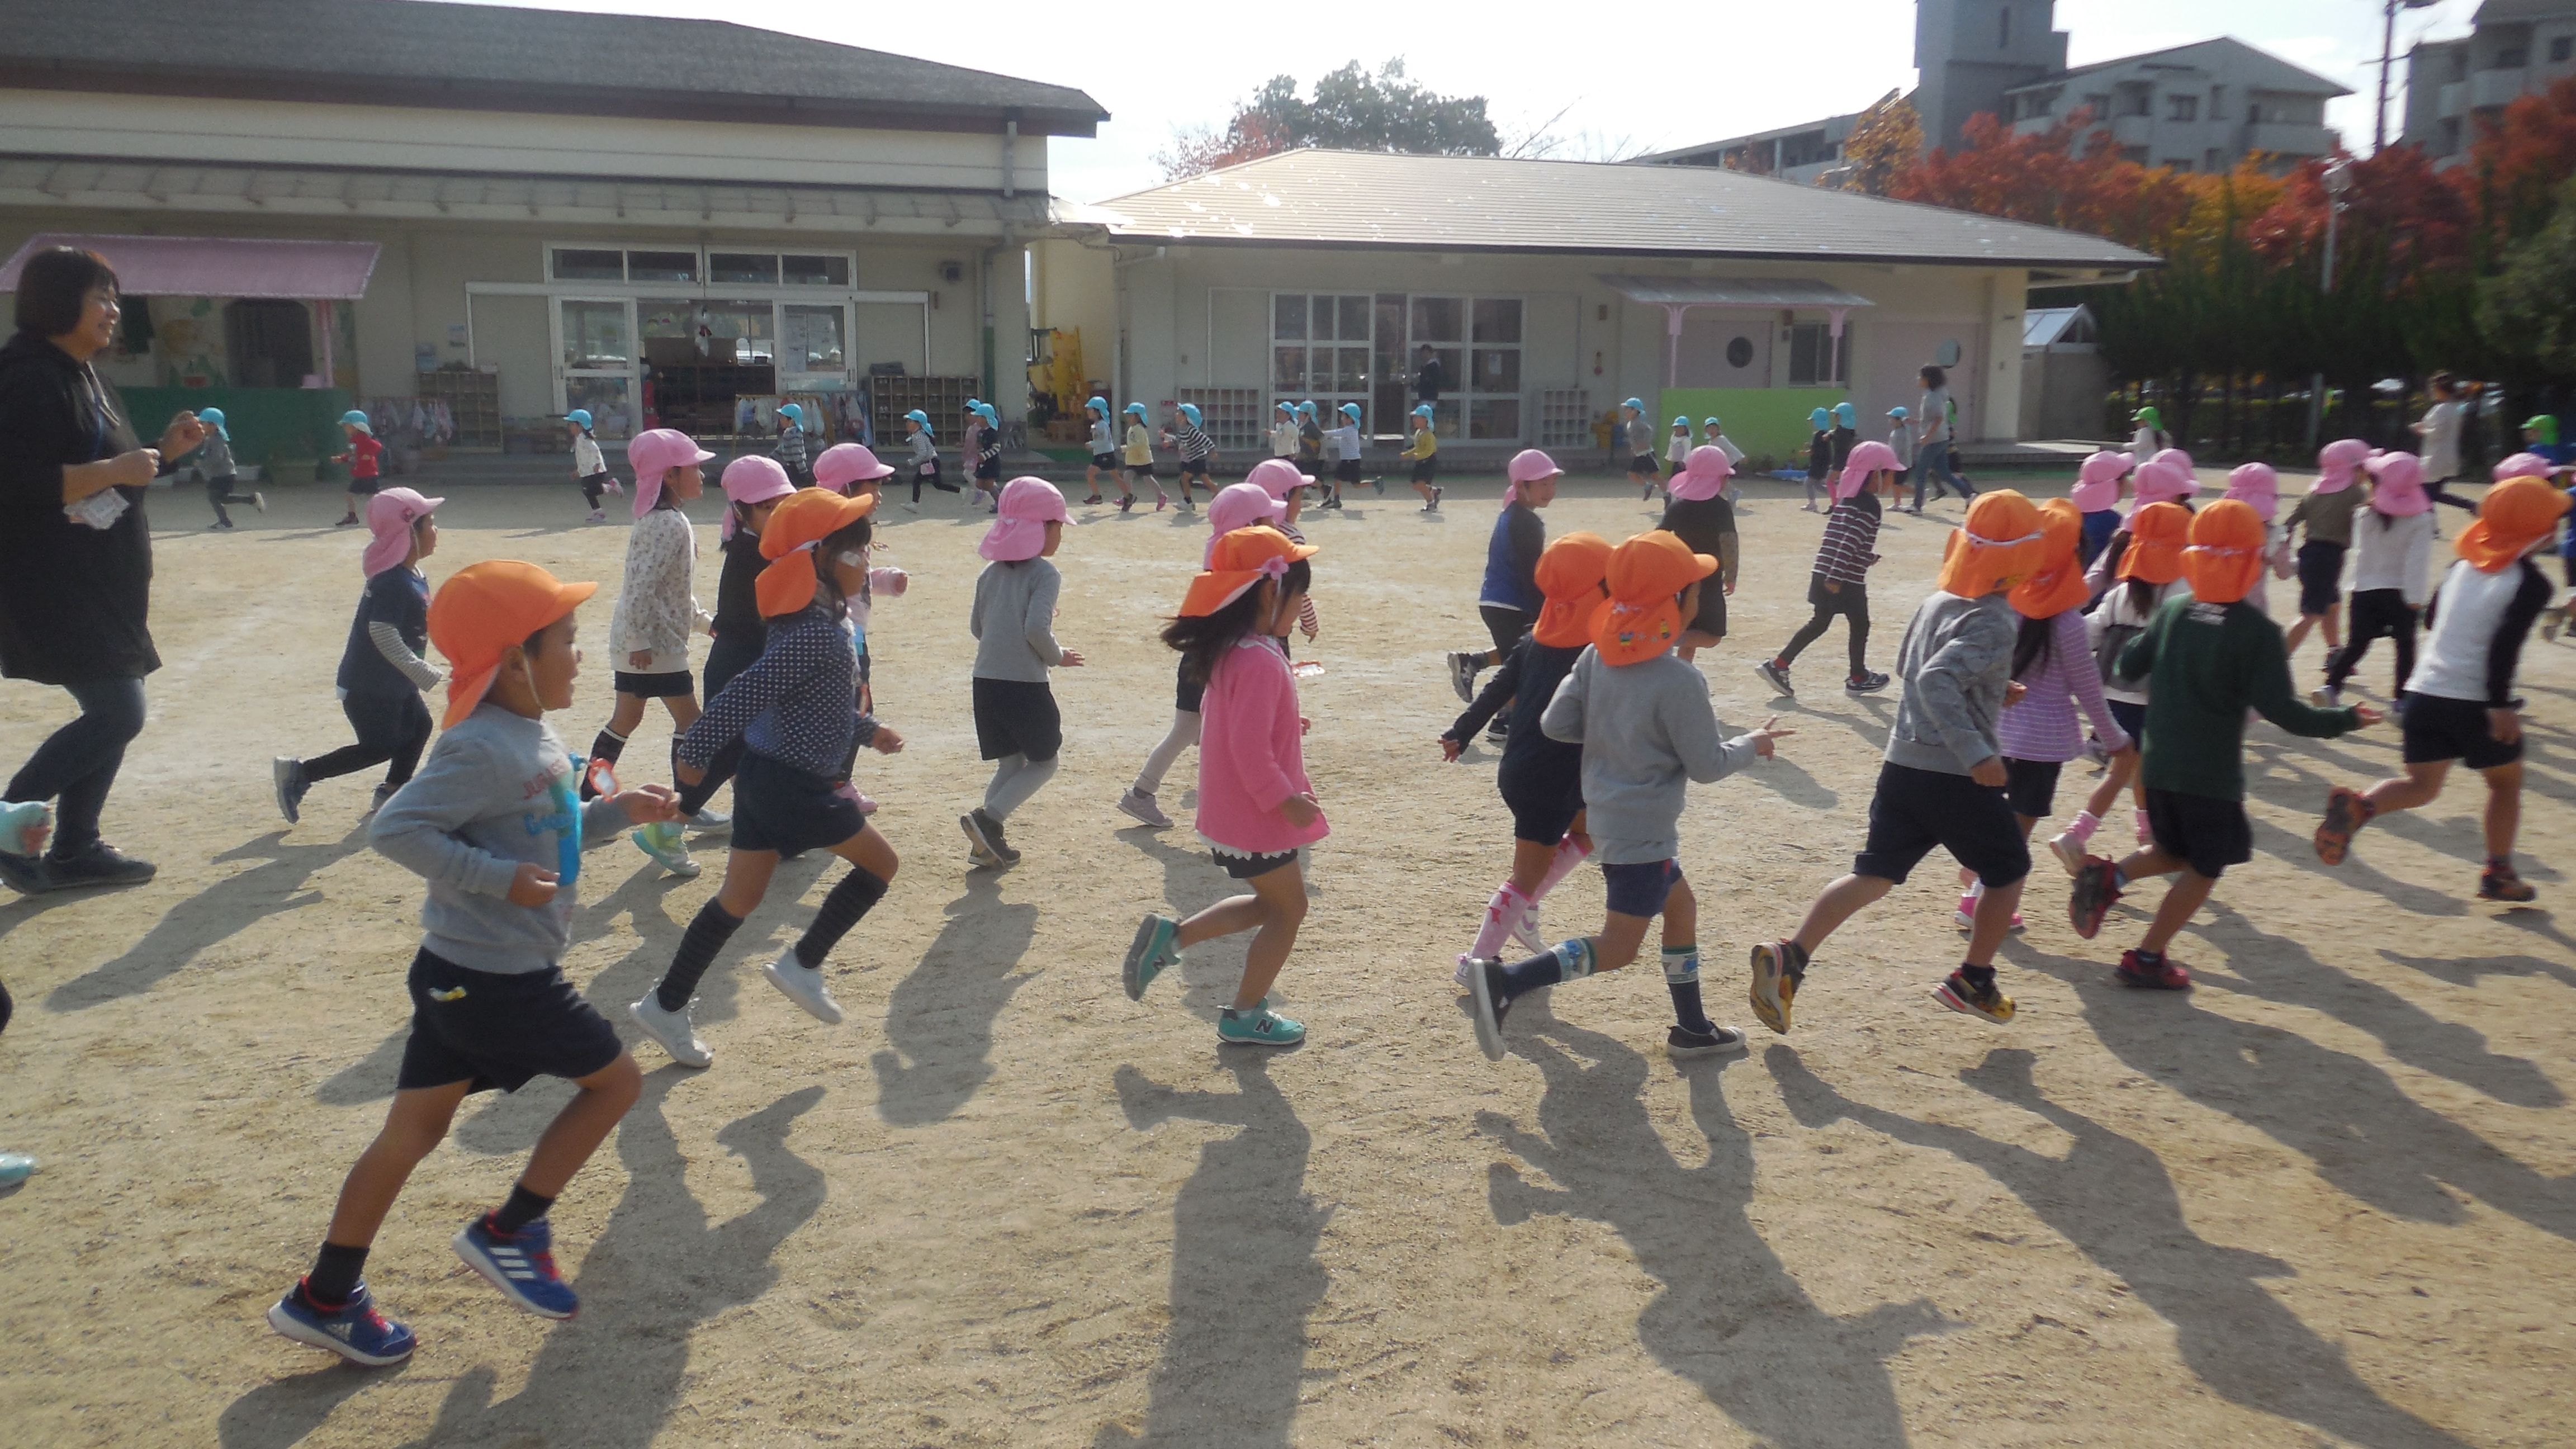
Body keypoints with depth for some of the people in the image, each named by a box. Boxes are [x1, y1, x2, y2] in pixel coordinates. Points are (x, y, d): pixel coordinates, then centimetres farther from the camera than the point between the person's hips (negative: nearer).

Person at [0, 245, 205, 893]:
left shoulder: (82, 377, 15)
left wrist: (165, 451, 10)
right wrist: (114, 469, -22)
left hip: (98, 587, 10)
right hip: (55, 587, -10)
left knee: (111, 714, 12)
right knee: (118, 713, -10)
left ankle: (75, 848, 20)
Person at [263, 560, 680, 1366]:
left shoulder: (532, 739, 10)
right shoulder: (483, 748, -21)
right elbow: (395, 829, -25)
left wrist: (619, 812, 11)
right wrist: (498, 876, -25)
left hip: (461, 974, 9)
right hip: (494, 978, -9)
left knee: (414, 1129, 15)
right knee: (614, 1080, 5)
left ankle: (325, 1298, 25)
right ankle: (507, 1233, 13)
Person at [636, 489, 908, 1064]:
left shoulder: (809, 623, 10)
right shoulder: (817, 634, -22)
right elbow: (748, 692, -26)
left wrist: (867, 730, 28)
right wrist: (696, 751, -22)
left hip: (764, 776, 10)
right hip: (796, 785, -10)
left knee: (739, 898, 14)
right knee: (879, 863, 6)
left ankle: (667, 1006, 19)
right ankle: (804, 964, 10)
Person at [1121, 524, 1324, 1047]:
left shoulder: (1231, 651, 5)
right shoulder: (1261, 661, -26)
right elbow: (1250, 749, -29)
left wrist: (1282, 724, 20)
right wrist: (1286, 799, -22)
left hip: (1234, 809, 10)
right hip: (1258, 816, -10)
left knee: (1270, 903, 22)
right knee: (1287, 910, 8)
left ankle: (1170, 936, 18)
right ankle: (1245, 1016, 19)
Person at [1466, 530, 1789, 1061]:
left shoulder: (1596, 656, -4)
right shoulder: (1679, 682, -23)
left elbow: (1555, 723, -3)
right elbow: (1707, 765, -13)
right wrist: (1752, 745, 5)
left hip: (1606, 814, 8)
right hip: (1644, 831, -8)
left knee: (1681, 907, 23)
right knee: (1616, 948, -1)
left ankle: (1692, 1027, 34)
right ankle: (1504, 980, -15)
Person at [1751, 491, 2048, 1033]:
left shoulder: (1938, 600, 9)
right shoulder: (1995, 621, -17)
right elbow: (1936, 682, -30)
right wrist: (1977, 754, -32)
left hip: (1904, 763, 7)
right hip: (1957, 775, -7)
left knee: (1874, 875, 8)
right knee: (2009, 870, 16)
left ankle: (1789, 958, -7)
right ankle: (1972, 982, 24)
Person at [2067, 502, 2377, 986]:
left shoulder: (2173, 610, 0)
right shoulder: (2258, 632, -14)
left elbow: (2129, 666, 9)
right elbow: (2279, 709, -17)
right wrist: (2342, 721, -4)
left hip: (2159, 765, 5)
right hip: (2212, 776, -5)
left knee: (2173, 852, 23)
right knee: (2203, 870, 11)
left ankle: (2109, 875, -5)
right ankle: (2147, 958, 10)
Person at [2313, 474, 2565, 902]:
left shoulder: (2465, 566, 9)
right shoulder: (2532, 584, -11)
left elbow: (2431, 616, 20)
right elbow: (2504, 649, -21)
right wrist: (2500, 705, -19)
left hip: (2426, 693, 5)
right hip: (2477, 703, -5)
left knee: (2422, 786, 9)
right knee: (2506, 783, 18)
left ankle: (2357, 806, -21)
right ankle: (2498, 874, 24)